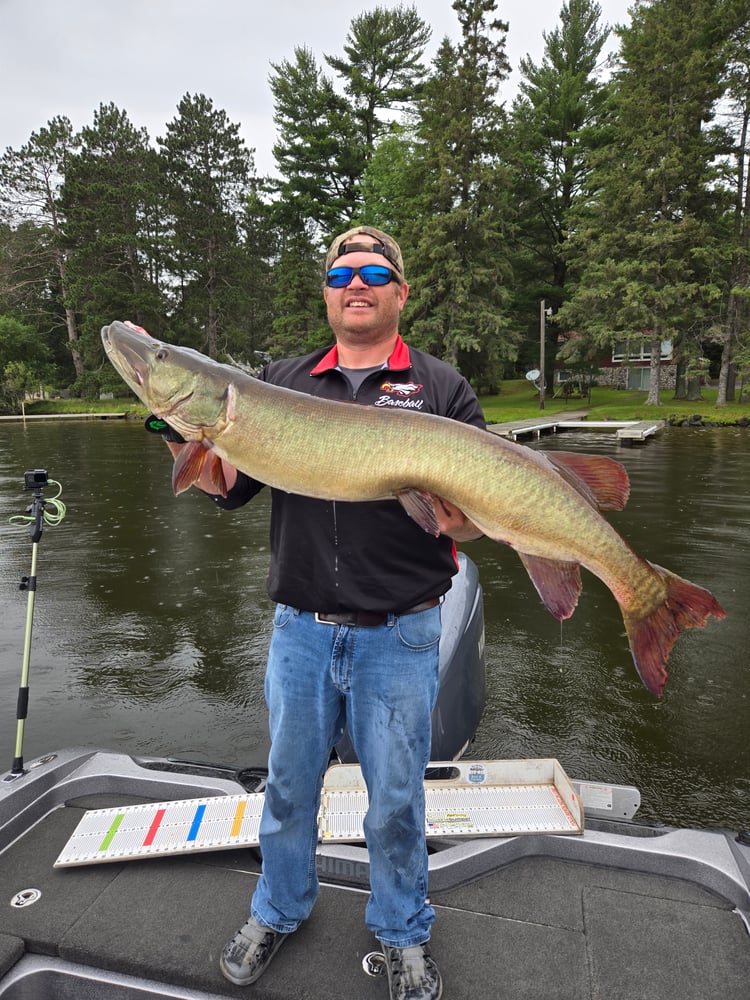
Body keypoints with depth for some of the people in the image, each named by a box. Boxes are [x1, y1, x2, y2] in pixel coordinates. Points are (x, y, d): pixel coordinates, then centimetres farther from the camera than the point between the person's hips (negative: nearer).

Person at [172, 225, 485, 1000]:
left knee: (396, 797, 14)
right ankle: (277, 911, 46)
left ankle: (403, 933, 41)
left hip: (399, 633, -2)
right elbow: (228, 490, 5)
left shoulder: (441, 388, 2)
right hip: (301, 627, 2)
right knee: (288, 782, 19)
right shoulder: (281, 381, 8)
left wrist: (462, 523, -23)